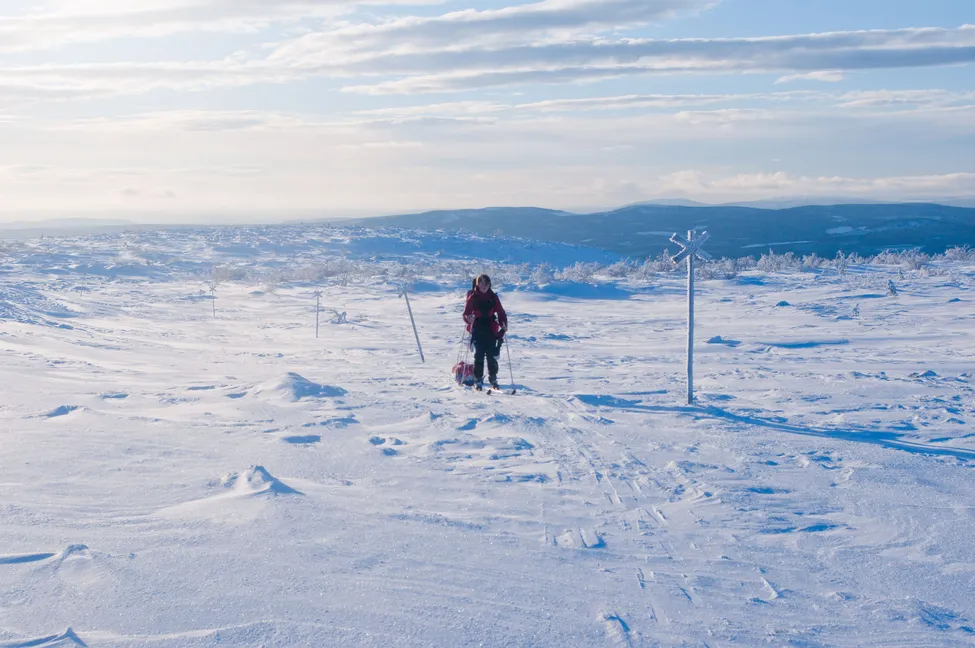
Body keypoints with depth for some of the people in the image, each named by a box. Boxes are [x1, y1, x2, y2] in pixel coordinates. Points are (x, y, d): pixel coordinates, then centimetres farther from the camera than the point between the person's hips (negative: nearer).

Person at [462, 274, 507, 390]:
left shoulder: (493, 297, 6)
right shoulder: (472, 297, 0)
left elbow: (501, 312, 9)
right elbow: (466, 314, -1)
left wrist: (503, 324, -7)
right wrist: (469, 318, -24)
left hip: (491, 331, 2)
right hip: (477, 331, -2)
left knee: (492, 356, 1)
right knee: (479, 355, -5)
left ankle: (493, 379, 16)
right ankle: (478, 380, 4)